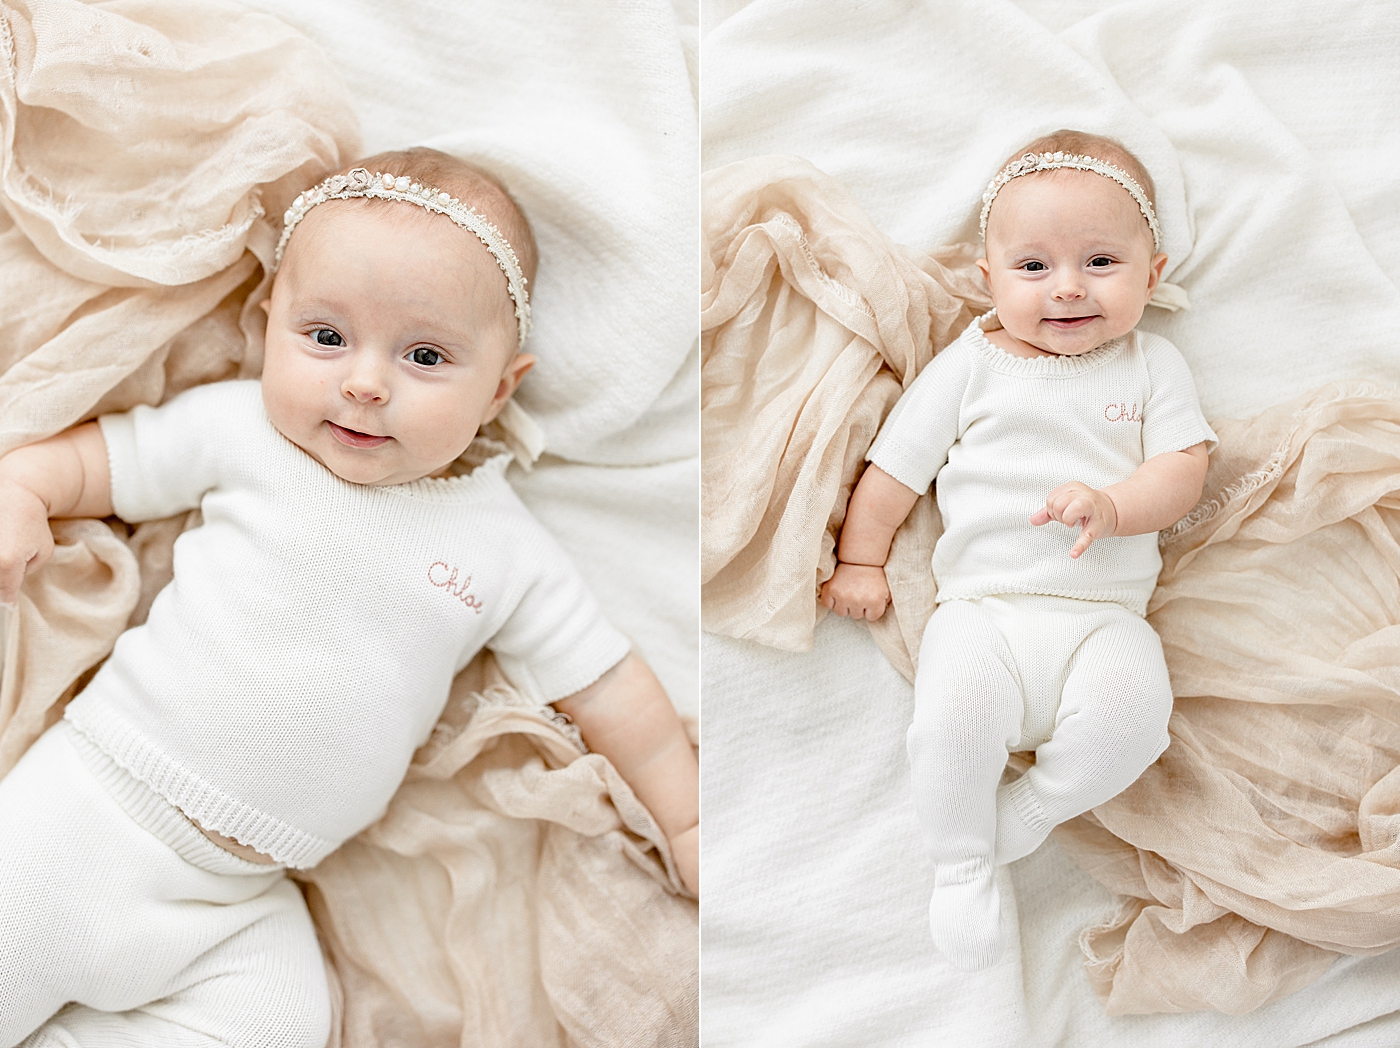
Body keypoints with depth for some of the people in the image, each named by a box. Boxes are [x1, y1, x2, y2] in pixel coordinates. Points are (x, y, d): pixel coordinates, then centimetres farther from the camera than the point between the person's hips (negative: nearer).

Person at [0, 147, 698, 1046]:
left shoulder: (503, 549, -1)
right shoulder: (237, 429, -2)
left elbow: (605, 683, 6)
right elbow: (105, 455, 11)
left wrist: (689, 820, 8)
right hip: (93, 807, -1)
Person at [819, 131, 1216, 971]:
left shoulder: (1154, 365, 12)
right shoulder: (973, 364, 9)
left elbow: (1185, 468, 2)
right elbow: (898, 466, 13)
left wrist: (1111, 505, -18)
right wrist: (861, 559, 12)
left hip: (1107, 612, 1)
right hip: (983, 607, -1)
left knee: (1130, 712, -30)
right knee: (953, 712, -30)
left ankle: (1025, 817, -3)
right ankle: (962, 860, -3)